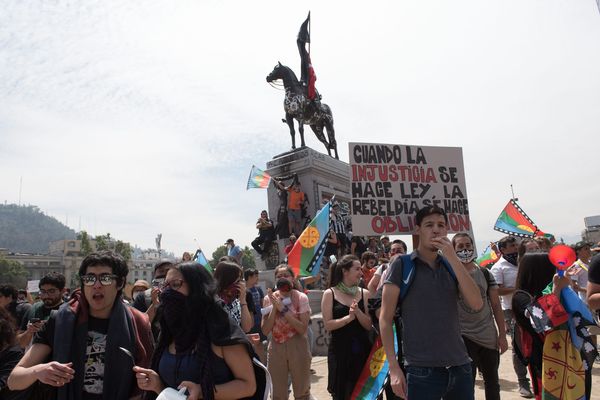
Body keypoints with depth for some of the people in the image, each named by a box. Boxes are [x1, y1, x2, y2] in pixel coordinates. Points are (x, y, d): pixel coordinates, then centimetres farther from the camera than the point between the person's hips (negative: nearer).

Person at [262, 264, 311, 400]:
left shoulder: (301, 298, -10)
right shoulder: (269, 299, -3)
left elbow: (303, 329, -17)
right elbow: (265, 331, -7)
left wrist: (283, 309, -22)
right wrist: (274, 307, -18)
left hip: (297, 347, -2)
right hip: (276, 348, 2)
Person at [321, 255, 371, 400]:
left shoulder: (364, 293, 2)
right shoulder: (330, 294, -5)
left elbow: (368, 326, -1)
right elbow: (328, 324, -9)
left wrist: (357, 312, -17)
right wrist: (349, 317, -19)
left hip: (362, 351, 3)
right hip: (340, 352, -2)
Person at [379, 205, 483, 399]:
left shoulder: (451, 265, 8)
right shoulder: (402, 265, -5)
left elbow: (477, 304, -6)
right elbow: (385, 319, -6)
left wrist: (453, 257, -13)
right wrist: (394, 368, -12)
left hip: (460, 367, 4)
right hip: (422, 371, -4)